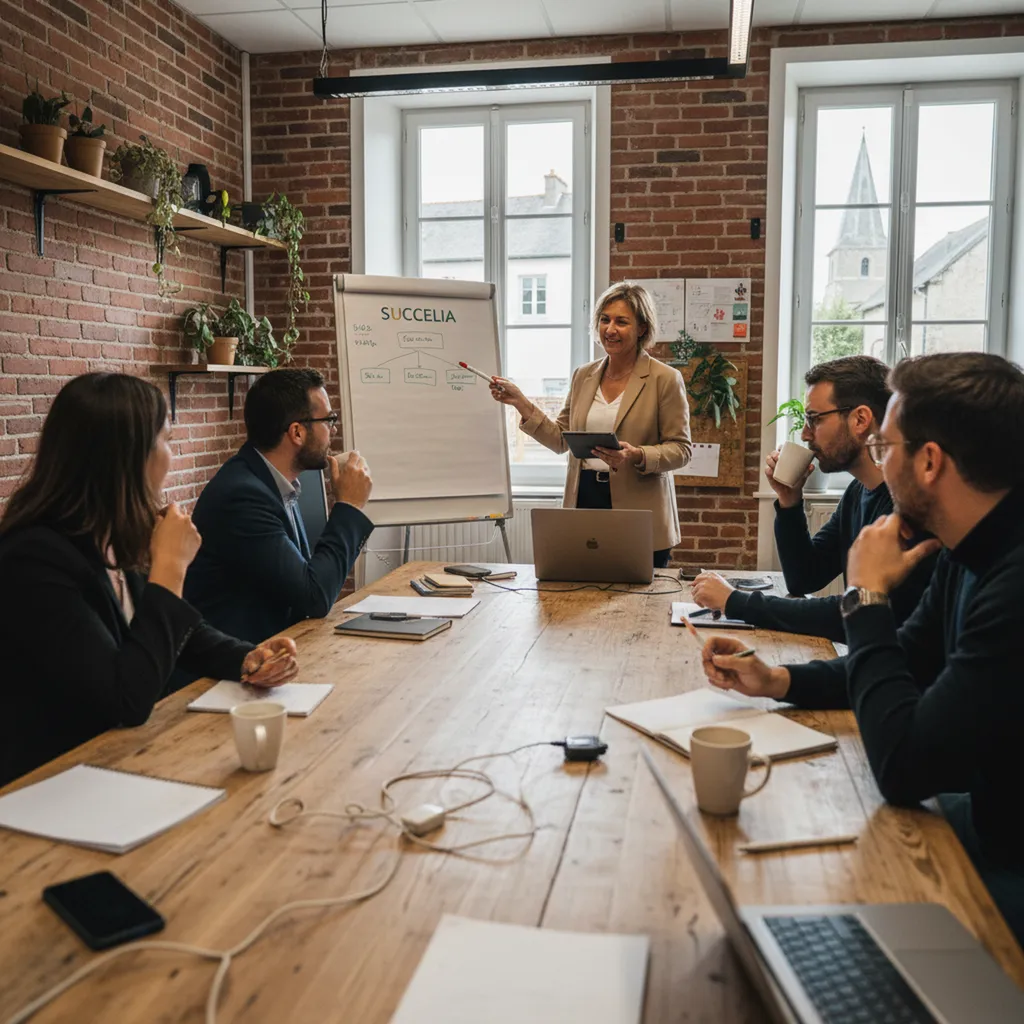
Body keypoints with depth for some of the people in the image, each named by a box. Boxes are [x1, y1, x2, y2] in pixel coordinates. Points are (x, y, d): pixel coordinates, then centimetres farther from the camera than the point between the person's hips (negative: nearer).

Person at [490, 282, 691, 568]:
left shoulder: (665, 379, -4)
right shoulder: (584, 376, 11)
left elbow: (680, 450, -5)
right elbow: (560, 439, 13)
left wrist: (637, 456, -21)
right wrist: (521, 403, 5)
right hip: (584, 501, 4)